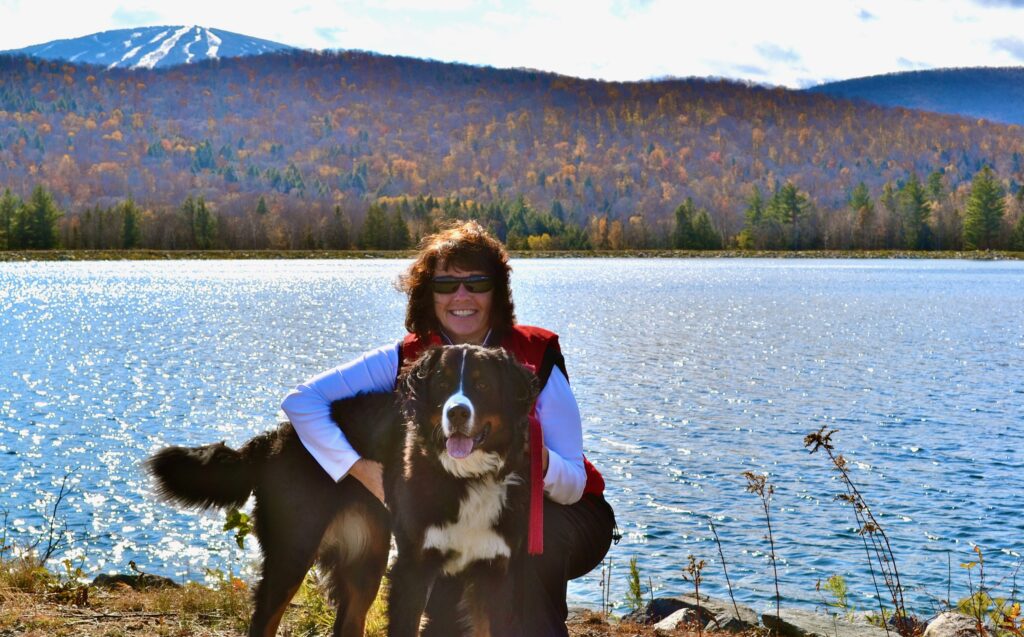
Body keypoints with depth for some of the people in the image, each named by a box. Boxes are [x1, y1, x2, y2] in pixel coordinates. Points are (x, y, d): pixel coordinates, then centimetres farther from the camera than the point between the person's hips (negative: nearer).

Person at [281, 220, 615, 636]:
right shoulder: (408, 361, -12)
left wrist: (533, 456, -42)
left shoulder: (536, 362, -18)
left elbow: (575, 485, -19)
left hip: (556, 515, -1)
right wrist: (364, 470, -26)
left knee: (525, 547, -35)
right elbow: (301, 400, -15)